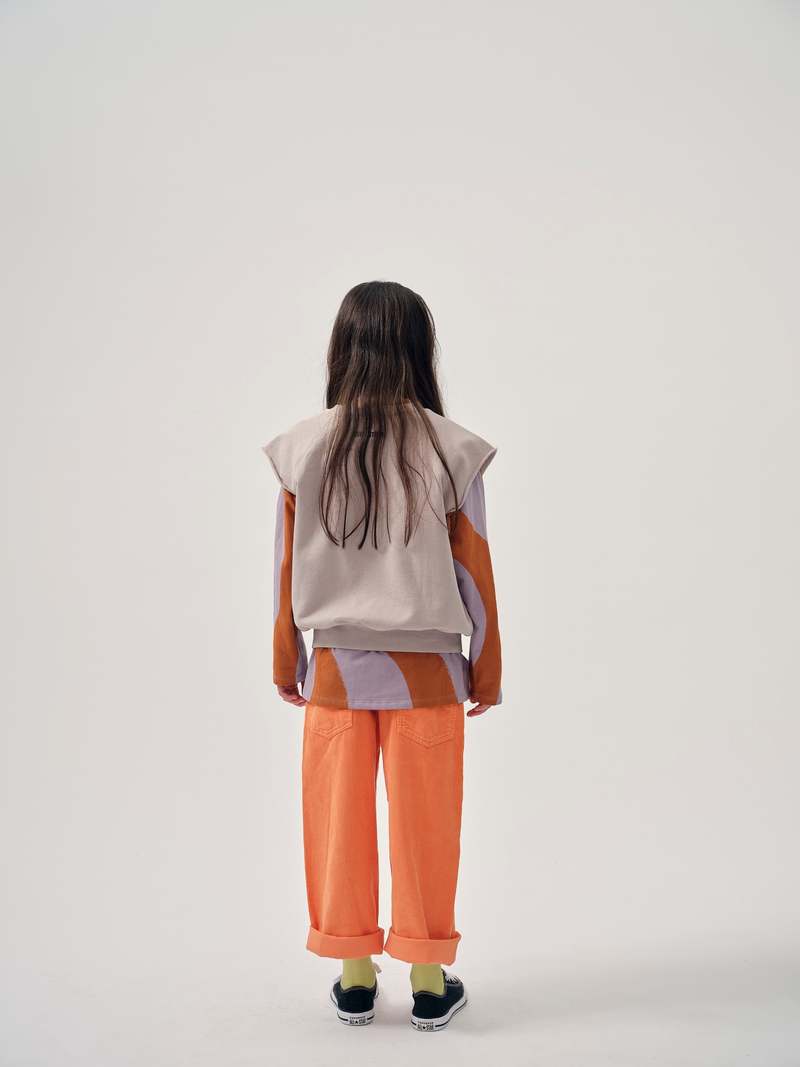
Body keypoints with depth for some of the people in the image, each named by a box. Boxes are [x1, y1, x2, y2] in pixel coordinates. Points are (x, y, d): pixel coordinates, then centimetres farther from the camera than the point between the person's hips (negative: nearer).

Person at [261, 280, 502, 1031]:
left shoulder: (302, 448, -5)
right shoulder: (451, 450, -8)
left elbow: (286, 569, 0)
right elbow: (474, 570, -3)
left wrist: (286, 665, 12)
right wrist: (486, 672, 8)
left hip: (335, 667, 1)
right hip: (425, 668, -1)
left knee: (339, 820, 11)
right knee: (424, 824, 8)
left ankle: (353, 978, 22)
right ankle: (429, 981, 18)